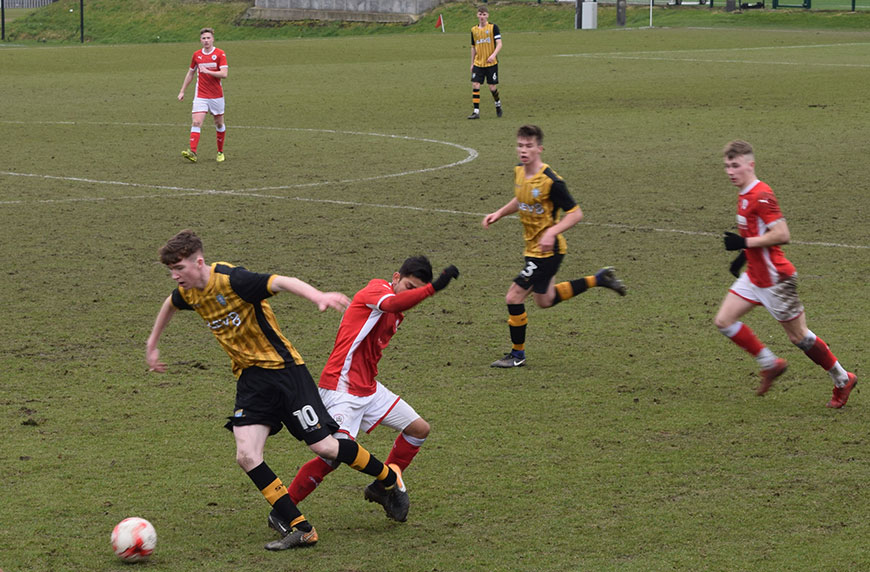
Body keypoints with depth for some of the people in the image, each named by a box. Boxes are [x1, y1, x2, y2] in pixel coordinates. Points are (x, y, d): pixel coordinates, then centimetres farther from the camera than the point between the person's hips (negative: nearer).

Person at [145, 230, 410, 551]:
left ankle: (390, 479, 23)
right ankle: (301, 529, -5)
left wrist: (318, 296, -55)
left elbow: (282, 282, -37)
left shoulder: (231, 280, -23)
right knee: (246, 457, -12)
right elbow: (170, 306, 26)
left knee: (324, 447, -4)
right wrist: (152, 345, 33)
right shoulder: (188, 293, 1)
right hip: (249, 377, 7)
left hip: (282, 368, -6)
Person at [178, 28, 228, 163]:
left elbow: (224, 74, -16)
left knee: (219, 124, 9)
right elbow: (190, 74, 19)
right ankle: (192, 152, -24)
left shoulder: (220, 54, -5)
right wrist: (182, 91, 17)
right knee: (196, 122, -14)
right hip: (200, 95, 2)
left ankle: (220, 152, 26)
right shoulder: (197, 55, 7)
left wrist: (208, 71, -25)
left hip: (216, 96, -2)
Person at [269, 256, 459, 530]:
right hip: (341, 388, -10)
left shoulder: (396, 317, 16)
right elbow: (392, 303, -36)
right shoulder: (376, 288, -11)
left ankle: (382, 487, 21)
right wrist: (433, 287, -46)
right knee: (336, 453, -18)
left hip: (368, 388, 10)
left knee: (419, 429, 9)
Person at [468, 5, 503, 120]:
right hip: (478, 63, 3)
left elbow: (499, 44, -10)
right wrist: (472, 63, 16)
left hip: (491, 63, -3)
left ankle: (498, 104, 30)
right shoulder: (474, 30, 7)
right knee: (475, 85, -10)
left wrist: (493, 55, -26)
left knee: (492, 87, 0)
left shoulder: (493, 27, -5)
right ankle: (476, 111, -8)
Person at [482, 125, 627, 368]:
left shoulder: (551, 181, -24)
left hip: (547, 250, -9)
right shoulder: (519, 172, 0)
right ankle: (599, 279, 35)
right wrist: (499, 213, 6)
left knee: (514, 297, -8)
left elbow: (575, 213, -19)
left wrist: (552, 232, -31)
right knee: (545, 300, 24)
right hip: (532, 247, 9)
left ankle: (517, 355, 9)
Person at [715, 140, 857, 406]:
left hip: (775, 279, -9)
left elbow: (782, 235, -28)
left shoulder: (761, 197, -22)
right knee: (724, 321, 3)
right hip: (754, 276, 9)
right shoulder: (745, 195, 9)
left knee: (799, 336, 1)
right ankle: (770, 364, 15)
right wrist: (744, 254, 16)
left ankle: (843, 380, 18)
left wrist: (744, 243, -25)